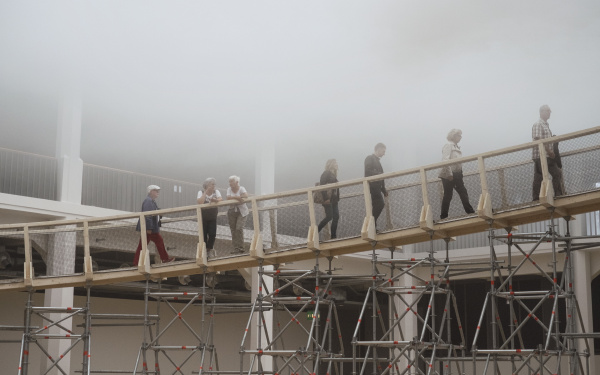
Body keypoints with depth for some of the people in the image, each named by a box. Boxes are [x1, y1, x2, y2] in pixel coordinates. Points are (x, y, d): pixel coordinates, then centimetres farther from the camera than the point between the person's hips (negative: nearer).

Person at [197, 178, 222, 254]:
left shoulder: (216, 192, 1)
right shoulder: (201, 192, -6)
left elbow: (221, 199, -17)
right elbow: (200, 202, -25)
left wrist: (216, 200, -40)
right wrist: (206, 192, -20)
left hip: (213, 217, 2)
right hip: (203, 217, -2)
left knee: (212, 234, -6)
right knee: (204, 234, 0)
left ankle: (210, 248, 15)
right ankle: (204, 248, 14)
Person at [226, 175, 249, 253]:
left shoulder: (241, 188, -7)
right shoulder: (229, 189, 4)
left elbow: (246, 195, -27)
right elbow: (228, 197, -13)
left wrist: (233, 197, -21)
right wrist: (237, 197, -25)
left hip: (242, 212, -4)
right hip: (232, 212, 4)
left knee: (239, 228, -15)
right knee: (233, 231, 3)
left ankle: (241, 248, -7)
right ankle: (236, 249, 10)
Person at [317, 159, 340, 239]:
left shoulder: (333, 174, 18)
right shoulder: (326, 173, -8)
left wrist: (337, 198, 13)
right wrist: (325, 199, -23)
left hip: (333, 200, 9)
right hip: (328, 200, -9)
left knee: (336, 216, 2)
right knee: (329, 216, -12)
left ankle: (333, 236, 5)